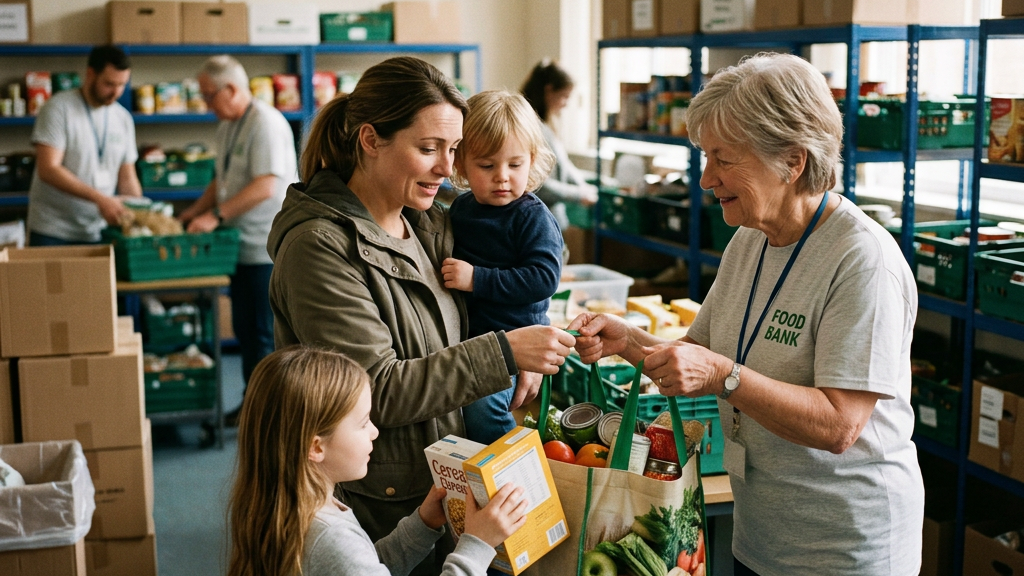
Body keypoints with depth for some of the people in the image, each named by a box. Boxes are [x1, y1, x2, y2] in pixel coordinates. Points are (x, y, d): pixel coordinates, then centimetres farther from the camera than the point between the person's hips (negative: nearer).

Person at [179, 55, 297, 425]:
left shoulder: (266, 123, -16)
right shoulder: (227, 126, 15)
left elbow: (265, 186, -25)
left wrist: (216, 216, -25)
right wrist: (194, 213, 12)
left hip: (267, 248, -10)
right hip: (243, 245, 10)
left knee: (263, 333, -4)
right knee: (244, 329, 15)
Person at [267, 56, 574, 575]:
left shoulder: (430, 224, 5)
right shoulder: (320, 246, -18)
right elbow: (377, 391, -23)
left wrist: (527, 357, -4)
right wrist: (502, 355, -25)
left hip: (440, 489, 7)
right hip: (371, 509, -7)